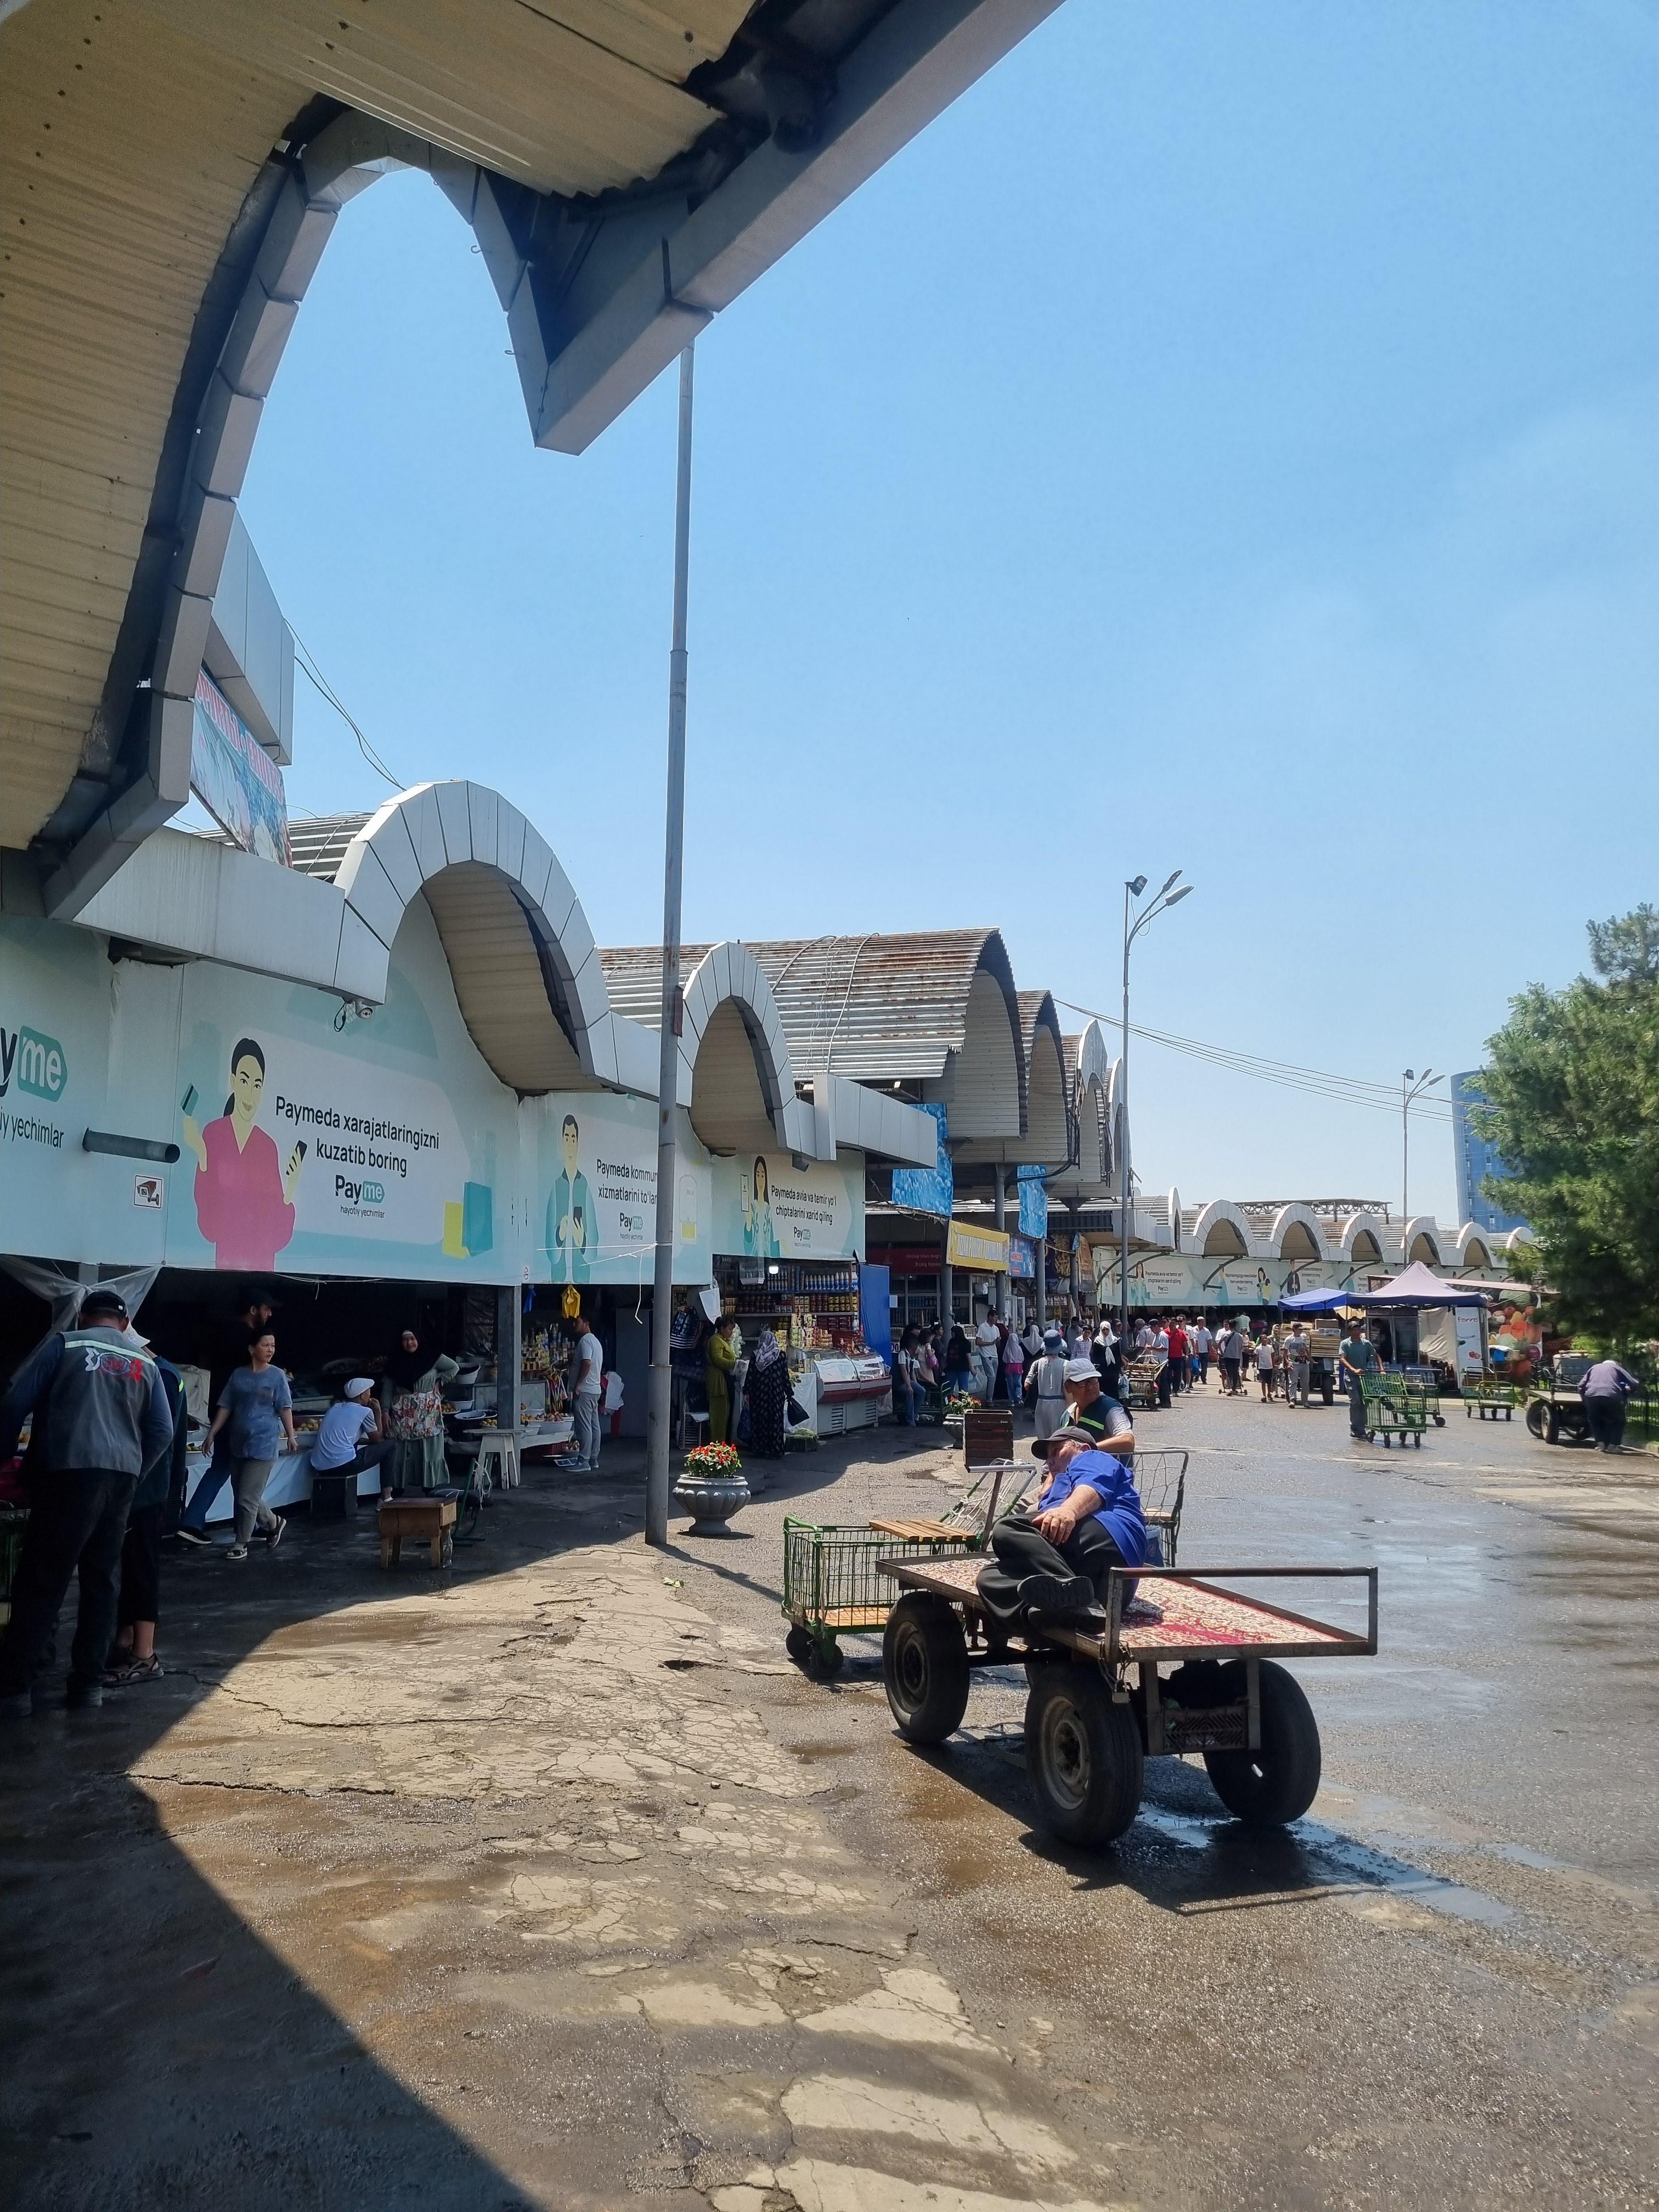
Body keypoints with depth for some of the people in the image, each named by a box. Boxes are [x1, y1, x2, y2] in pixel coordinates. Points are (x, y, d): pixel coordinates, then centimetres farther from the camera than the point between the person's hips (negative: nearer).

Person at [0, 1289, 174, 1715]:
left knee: (41, 1580, 0)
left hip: (70, 1472, -3)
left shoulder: (63, 1343, 6)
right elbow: (162, 1433, 11)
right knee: (101, 1579, 11)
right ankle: (89, 1681, 12)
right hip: (122, 1477, 4)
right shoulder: (145, 1363, 16)